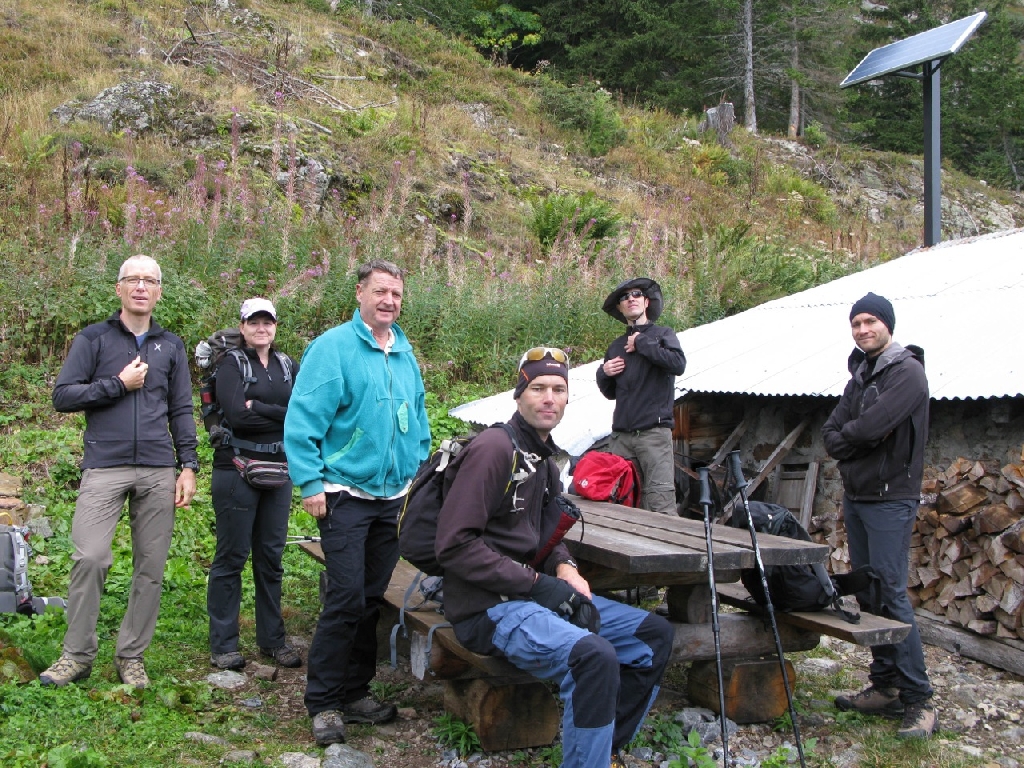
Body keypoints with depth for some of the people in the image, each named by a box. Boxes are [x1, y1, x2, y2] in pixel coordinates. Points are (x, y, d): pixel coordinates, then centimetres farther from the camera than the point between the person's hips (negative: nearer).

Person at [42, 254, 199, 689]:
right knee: (90, 559, -11)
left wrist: (188, 466, 6)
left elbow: (181, 411, 14)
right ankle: (78, 655, 4)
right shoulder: (94, 339, 7)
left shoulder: (171, 346, 15)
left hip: (158, 471, 3)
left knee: (151, 567, 3)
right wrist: (119, 384, -7)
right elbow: (62, 396, 0)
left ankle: (131, 655, 14)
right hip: (105, 468, -2)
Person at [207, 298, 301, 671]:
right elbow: (237, 415, -17)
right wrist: (281, 415, -8)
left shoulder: (287, 365, 12)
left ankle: (272, 639, 21)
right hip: (238, 469, -5)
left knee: (271, 556, 10)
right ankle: (223, 644, 11)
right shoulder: (231, 363, -2)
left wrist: (259, 408, -13)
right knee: (232, 556, 1)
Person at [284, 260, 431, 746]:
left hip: (393, 497, 7)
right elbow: (302, 419, -13)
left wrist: (419, 473, 16)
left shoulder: (405, 354, 12)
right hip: (345, 495, -7)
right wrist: (310, 483, -16)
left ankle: (355, 691, 25)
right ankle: (323, 703, 6)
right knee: (346, 600, -8)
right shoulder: (333, 347, -9)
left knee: (374, 598, 12)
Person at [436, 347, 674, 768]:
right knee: (594, 656, -33)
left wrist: (566, 569, 0)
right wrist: (537, 583, -20)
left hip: (536, 592, 10)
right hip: (489, 607, -10)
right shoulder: (494, 449, -16)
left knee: (655, 634, 7)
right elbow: (454, 545, -22)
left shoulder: (545, 459, 14)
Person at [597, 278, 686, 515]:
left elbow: (678, 364, -14)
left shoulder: (662, 334, 8)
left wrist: (641, 343, -6)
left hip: (654, 431, -5)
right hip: (621, 434, 5)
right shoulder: (616, 346, 20)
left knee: (660, 501, -14)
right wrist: (604, 374, 6)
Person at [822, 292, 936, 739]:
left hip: (890, 498, -8)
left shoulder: (906, 371, -10)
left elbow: (872, 426, -23)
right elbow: (830, 434, 9)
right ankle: (885, 687, 17)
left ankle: (919, 699, -5)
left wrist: (847, 433, -4)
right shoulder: (860, 375, 16)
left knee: (891, 593, -11)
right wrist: (860, 438, -10)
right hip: (855, 496, 8)